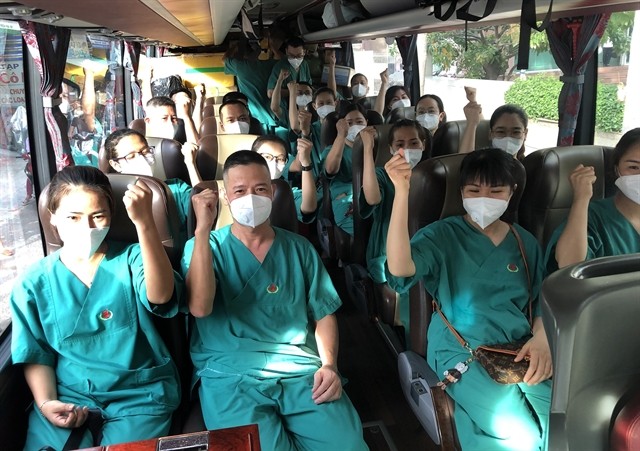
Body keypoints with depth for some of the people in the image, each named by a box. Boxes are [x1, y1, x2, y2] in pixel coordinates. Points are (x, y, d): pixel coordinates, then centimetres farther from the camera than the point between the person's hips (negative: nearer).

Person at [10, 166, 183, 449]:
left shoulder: (131, 259, -4)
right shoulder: (34, 283, 5)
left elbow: (160, 296, -27)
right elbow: (36, 354, 9)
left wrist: (144, 223, -40)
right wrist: (45, 403, -10)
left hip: (139, 393, -1)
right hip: (66, 395, 2)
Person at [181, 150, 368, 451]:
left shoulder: (299, 248, 13)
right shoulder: (205, 246, 6)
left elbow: (323, 313, 14)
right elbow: (199, 307, -13)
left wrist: (329, 365, -4)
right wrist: (203, 228, -14)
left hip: (301, 371, 3)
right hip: (230, 374, -2)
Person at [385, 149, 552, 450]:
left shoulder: (525, 241, 12)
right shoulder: (442, 235, -2)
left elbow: (542, 301, 16)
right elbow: (399, 268, -22)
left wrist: (542, 338, -7)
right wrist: (402, 191, -29)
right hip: (462, 348, -4)